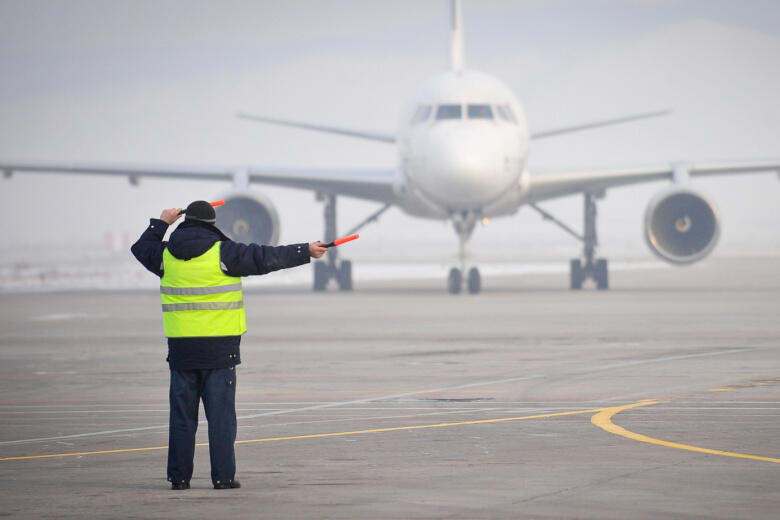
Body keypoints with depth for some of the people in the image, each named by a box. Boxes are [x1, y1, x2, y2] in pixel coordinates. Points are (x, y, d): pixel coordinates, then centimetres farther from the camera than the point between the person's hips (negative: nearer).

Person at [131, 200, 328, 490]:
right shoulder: (222, 253, -7)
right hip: (218, 347, -3)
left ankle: (179, 477, 9)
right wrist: (305, 252, 3)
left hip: (181, 347, 3)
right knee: (220, 413, 0)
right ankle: (223, 476, -1)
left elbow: (142, 249, 26)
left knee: (182, 414, 8)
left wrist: (161, 223, 38)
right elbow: (266, 259, -5)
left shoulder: (167, 255, 4)